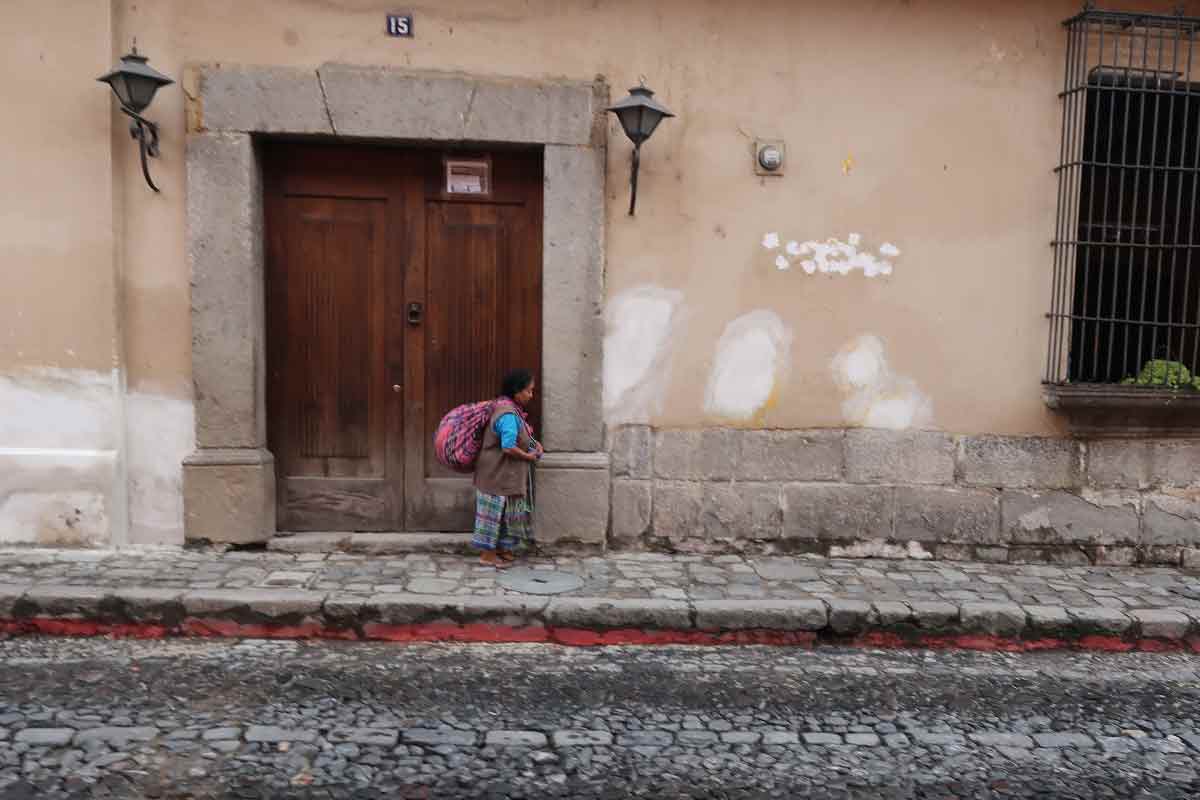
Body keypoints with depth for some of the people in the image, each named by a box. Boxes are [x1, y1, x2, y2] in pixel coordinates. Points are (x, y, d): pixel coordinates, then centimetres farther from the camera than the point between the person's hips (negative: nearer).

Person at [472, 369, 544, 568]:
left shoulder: (511, 409, 7)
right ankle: (487, 554, 13)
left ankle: (502, 549, 29)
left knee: (505, 512, 17)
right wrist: (528, 456, -15)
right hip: (498, 474, -10)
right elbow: (509, 447, -30)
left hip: (505, 474, 10)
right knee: (496, 512, 2)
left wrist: (534, 443, 3)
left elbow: (521, 436, 20)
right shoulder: (508, 415, -25)